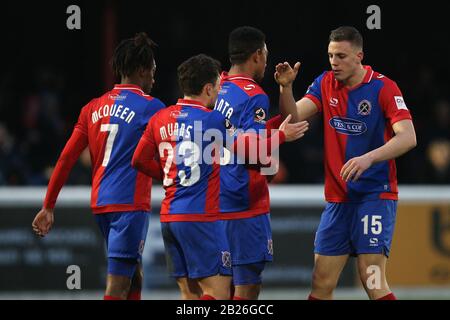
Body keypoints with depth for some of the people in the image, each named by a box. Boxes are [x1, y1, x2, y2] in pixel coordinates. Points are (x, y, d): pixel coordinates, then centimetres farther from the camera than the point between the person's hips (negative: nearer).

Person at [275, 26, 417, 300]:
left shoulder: (383, 87, -11)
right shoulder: (326, 84, 7)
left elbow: (408, 137, -20)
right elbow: (293, 116, -1)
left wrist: (369, 158, -35)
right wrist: (286, 87, -19)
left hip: (375, 194, -5)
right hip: (337, 198, 6)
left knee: (373, 283, -14)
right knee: (321, 286, 4)